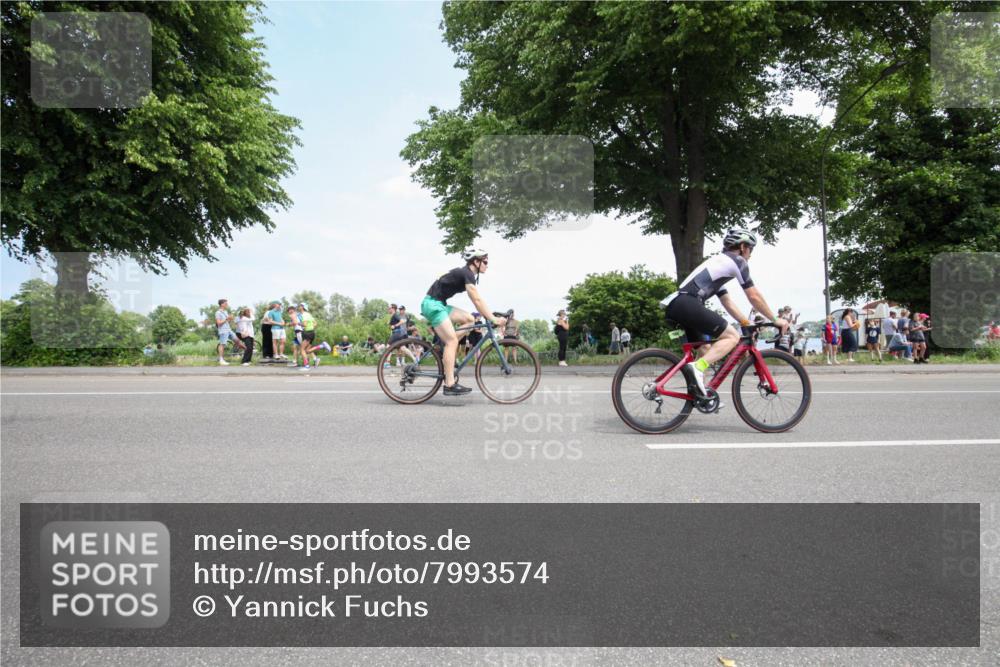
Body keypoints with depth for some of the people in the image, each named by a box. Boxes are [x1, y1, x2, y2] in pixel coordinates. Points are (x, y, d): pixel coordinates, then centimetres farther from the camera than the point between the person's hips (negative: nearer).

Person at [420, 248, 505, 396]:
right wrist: (493, 319, -22)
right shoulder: (467, 273, -14)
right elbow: (477, 300, -21)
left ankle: (443, 345, 4)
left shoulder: (466, 273, 15)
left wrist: (491, 316, 9)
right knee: (452, 341, -15)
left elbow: (476, 300, 15)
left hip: (439, 304, 9)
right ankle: (450, 385, -16)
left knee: (469, 319, 3)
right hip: (433, 303, -9)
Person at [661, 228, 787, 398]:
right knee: (732, 336, -4)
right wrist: (775, 319, 18)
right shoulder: (737, 261, 6)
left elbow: (727, 302, 32)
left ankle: (699, 394, 20)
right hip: (687, 304, -9)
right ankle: (698, 367, -20)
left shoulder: (719, 262, 32)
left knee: (706, 349, 21)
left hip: (675, 303, 9)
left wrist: (748, 323, 30)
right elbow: (754, 296, 7)